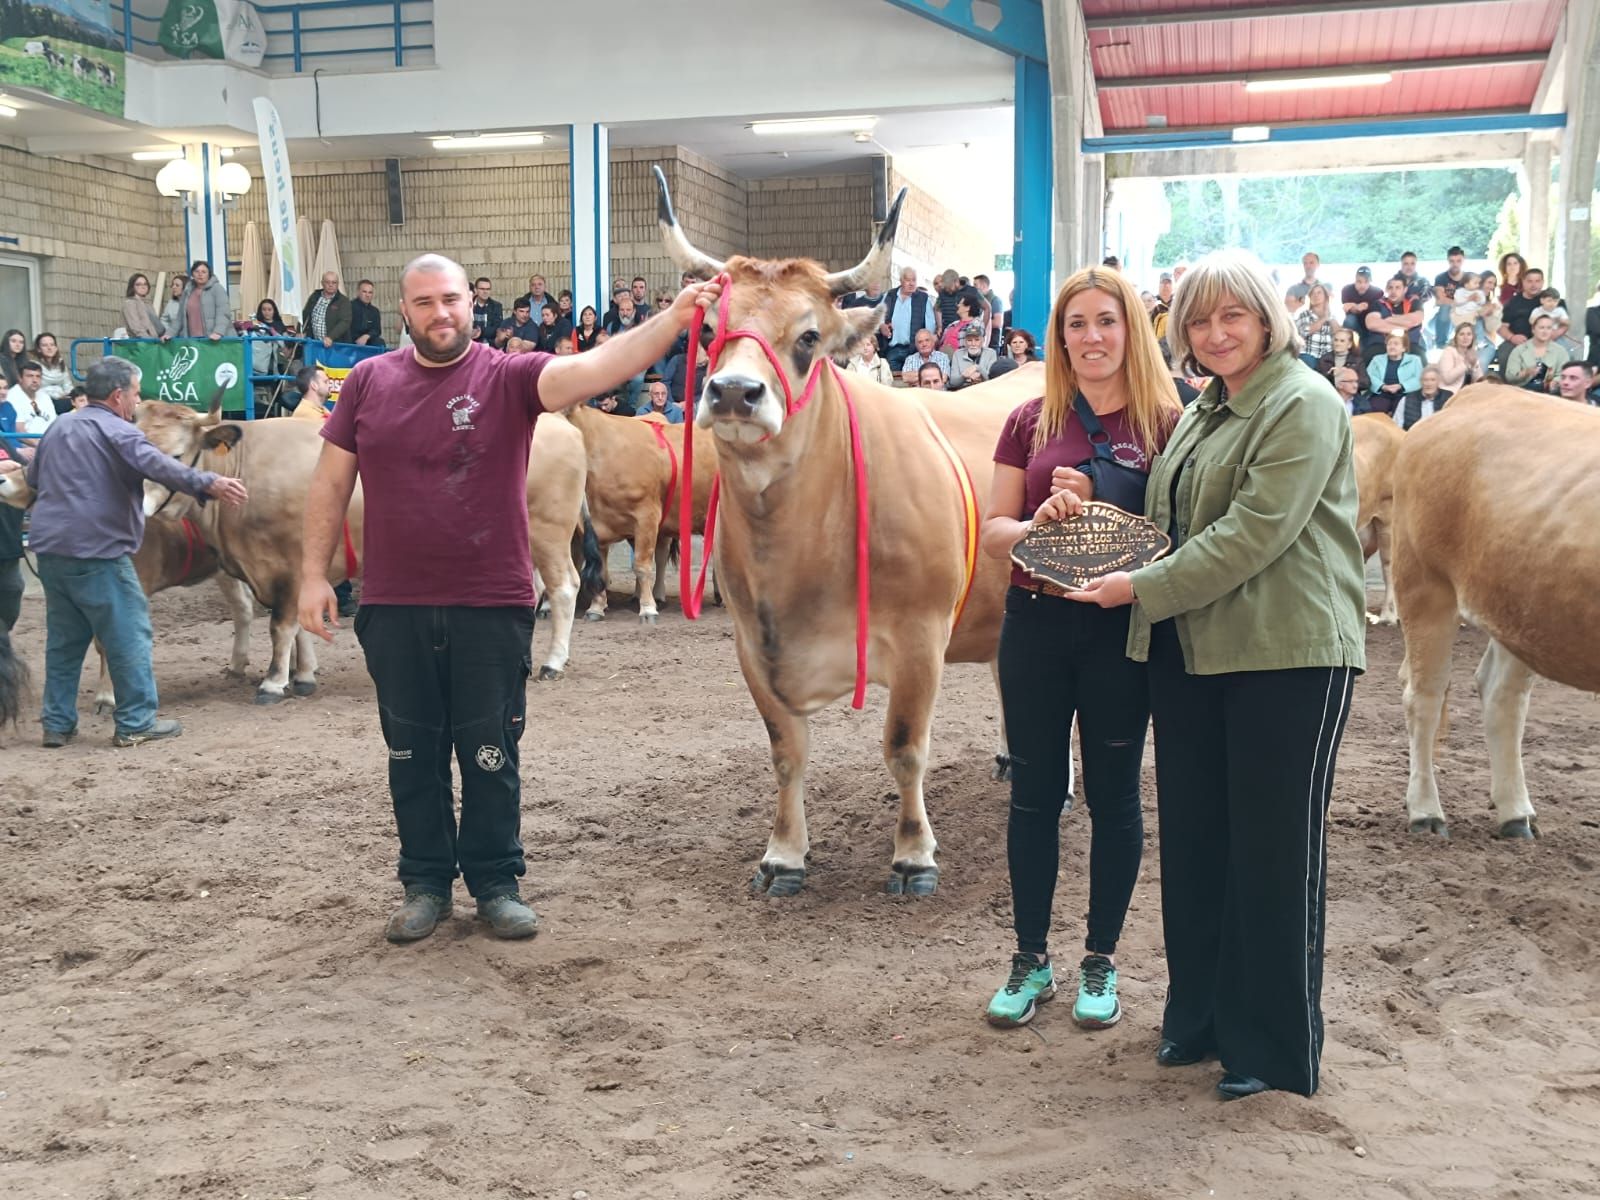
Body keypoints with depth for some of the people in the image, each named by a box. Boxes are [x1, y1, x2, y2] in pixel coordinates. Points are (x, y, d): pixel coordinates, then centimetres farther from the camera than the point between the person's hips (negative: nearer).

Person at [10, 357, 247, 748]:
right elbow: (158, 465, -28)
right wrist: (209, 484, -41)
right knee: (129, 634, 0)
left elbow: (32, 480, 33)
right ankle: (136, 723, 2)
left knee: (64, 638, 15)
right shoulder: (117, 431, -8)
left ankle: (57, 723, 16)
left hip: (50, 549, 8)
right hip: (97, 553, -8)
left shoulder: (58, 427, 18)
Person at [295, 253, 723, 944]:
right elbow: (331, 483, 9)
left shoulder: (510, 378, -5)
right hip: (394, 609, 2)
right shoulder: (369, 382, 4)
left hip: (492, 608, -2)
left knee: (490, 755, 8)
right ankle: (426, 884, 26)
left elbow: (595, 368, -22)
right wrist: (314, 573, 5)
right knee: (413, 756, 12)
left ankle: (496, 883, 23)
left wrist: (671, 320, -37)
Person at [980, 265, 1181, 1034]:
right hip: (1035, 623, 2)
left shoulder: (1165, 422, -2)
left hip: (1122, 629, -2)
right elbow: (992, 530, 5)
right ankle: (1030, 957, 25)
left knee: (1112, 794, 9)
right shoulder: (1031, 422, 5)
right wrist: (1037, 523, -17)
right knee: (1035, 791, 10)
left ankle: (1102, 960, 25)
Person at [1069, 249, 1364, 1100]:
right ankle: (1199, 1014, 27)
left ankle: (1271, 1046, 14)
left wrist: (1144, 587, -15)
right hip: (1190, 652, 8)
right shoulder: (1201, 414, 18)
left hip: (1287, 654, -8)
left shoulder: (1302, 405, -9)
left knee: (1273, 848, 1)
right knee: (1193, 837, 12)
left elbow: (1254, 533, -18)